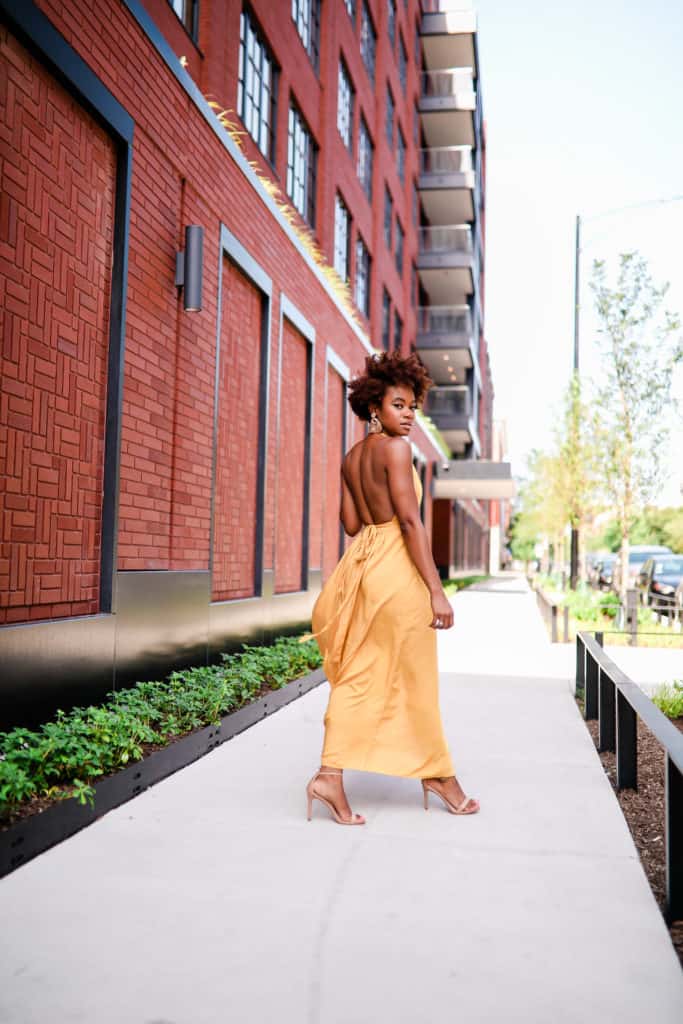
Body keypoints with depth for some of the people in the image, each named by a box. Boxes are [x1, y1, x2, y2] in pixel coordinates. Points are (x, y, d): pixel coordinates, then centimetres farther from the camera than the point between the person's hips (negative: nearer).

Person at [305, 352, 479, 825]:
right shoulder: (395, 448, -11)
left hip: (360, 561, 8)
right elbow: (409, 520, -18)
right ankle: (438, 774, 22)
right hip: (396, 565, -8)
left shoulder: (351, 457, 13)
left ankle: (330, 774, 5)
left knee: (357, 676, 10)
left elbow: (351, 523, 13)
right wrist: (436, 589, -18)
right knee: (416, 678, 6)